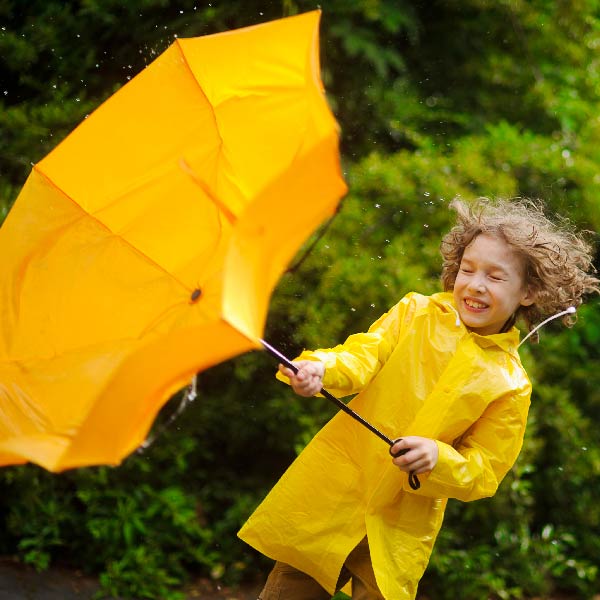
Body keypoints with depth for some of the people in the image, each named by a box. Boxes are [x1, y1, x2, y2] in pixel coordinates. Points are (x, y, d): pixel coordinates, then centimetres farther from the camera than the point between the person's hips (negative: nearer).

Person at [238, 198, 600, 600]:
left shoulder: (510, 386, -3)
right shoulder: (415, 312, 1)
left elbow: (483, 474, -2)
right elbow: (363, 355, -11)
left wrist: (439, 460, -22)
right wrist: (321, 368, -32)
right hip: (333, 490, 1)